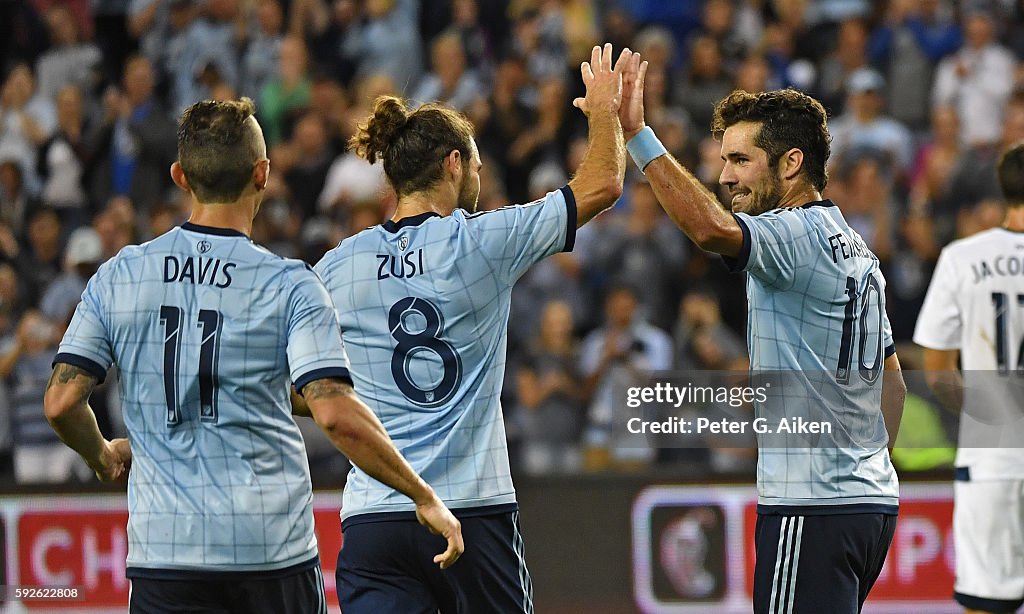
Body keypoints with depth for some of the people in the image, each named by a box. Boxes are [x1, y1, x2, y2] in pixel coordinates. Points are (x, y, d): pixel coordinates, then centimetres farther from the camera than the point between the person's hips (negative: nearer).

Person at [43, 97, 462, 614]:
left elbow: (61, 401, 1)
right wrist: (425, 498, -6)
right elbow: (335, 413, -15)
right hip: (274, 549, -2)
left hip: (163, 549, 2)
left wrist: (102, 456, 23)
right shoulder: (289, 285, -5)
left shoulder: (116, 277, 3)